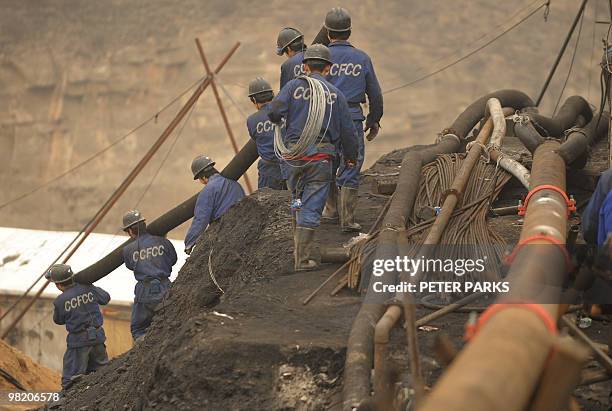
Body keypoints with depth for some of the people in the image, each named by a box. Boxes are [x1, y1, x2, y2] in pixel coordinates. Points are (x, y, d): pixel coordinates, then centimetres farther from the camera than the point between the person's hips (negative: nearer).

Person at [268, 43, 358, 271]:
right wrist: (351, 157, 24)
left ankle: (298, 248, 26)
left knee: (298, 203, 21)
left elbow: (275, 111, -12)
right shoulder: (335, 94, 5)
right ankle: (303, 258, -4)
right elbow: (347, 131, 8)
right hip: (320, 158, -1)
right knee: (311, 208, -1)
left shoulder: (294, 86, 1)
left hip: (293, 156, 1)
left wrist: (279, 120, 13)